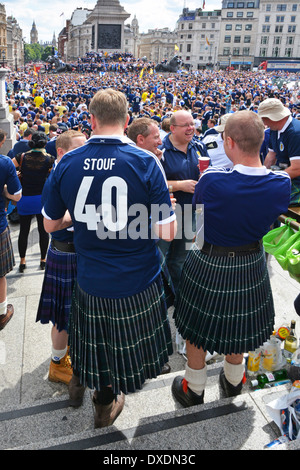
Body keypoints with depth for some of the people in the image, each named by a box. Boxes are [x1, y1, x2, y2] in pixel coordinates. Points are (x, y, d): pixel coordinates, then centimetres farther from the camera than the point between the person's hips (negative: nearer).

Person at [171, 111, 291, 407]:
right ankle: (233, 382, 52)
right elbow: (269, 223, 1)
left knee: (197, 328, 20)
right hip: (251, 268, 4)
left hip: (208, 266, -4)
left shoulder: (211, 180, -30)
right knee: (238, 325, 27)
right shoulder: (282, 183, -17)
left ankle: (194, 391, 41)